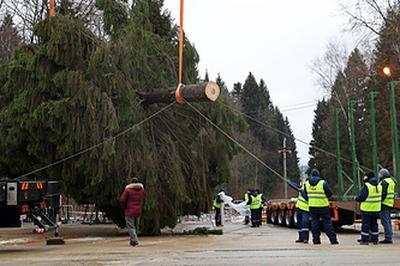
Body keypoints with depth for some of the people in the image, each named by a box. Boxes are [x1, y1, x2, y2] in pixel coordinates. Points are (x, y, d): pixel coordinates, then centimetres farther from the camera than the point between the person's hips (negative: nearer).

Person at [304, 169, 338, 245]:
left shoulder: (307, 183, 3)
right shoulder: (323, 183, -10)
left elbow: (305, 196, 7)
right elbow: (329, 194, -4)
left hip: (312, 206, 3)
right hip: (323, 206, -3)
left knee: (314, 222, 10)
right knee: (327, 222, 3)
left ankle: (316, 240, 9)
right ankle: (333, 239, 3)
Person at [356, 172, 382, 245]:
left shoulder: (366, 186, -16)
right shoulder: (379, 186, 7)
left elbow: (362, 197, -17)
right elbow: (381, 197, 13)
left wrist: (356, 198, 3)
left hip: (367, 209, -7)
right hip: (376, 209, 7)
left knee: (365, 224, 0)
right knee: (374, 224, 15)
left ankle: (365, 240, 2)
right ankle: (375, 239, 18)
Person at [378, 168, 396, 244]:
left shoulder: (384, 182, -14)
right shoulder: (392, 181, 17)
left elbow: (383, 194, -21)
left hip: (385, 204, -10)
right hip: (390, 204, 10)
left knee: (385, 221, -8)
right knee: (388, 221, 13)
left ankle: (388, 238, -9)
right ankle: (389, 237, 16)